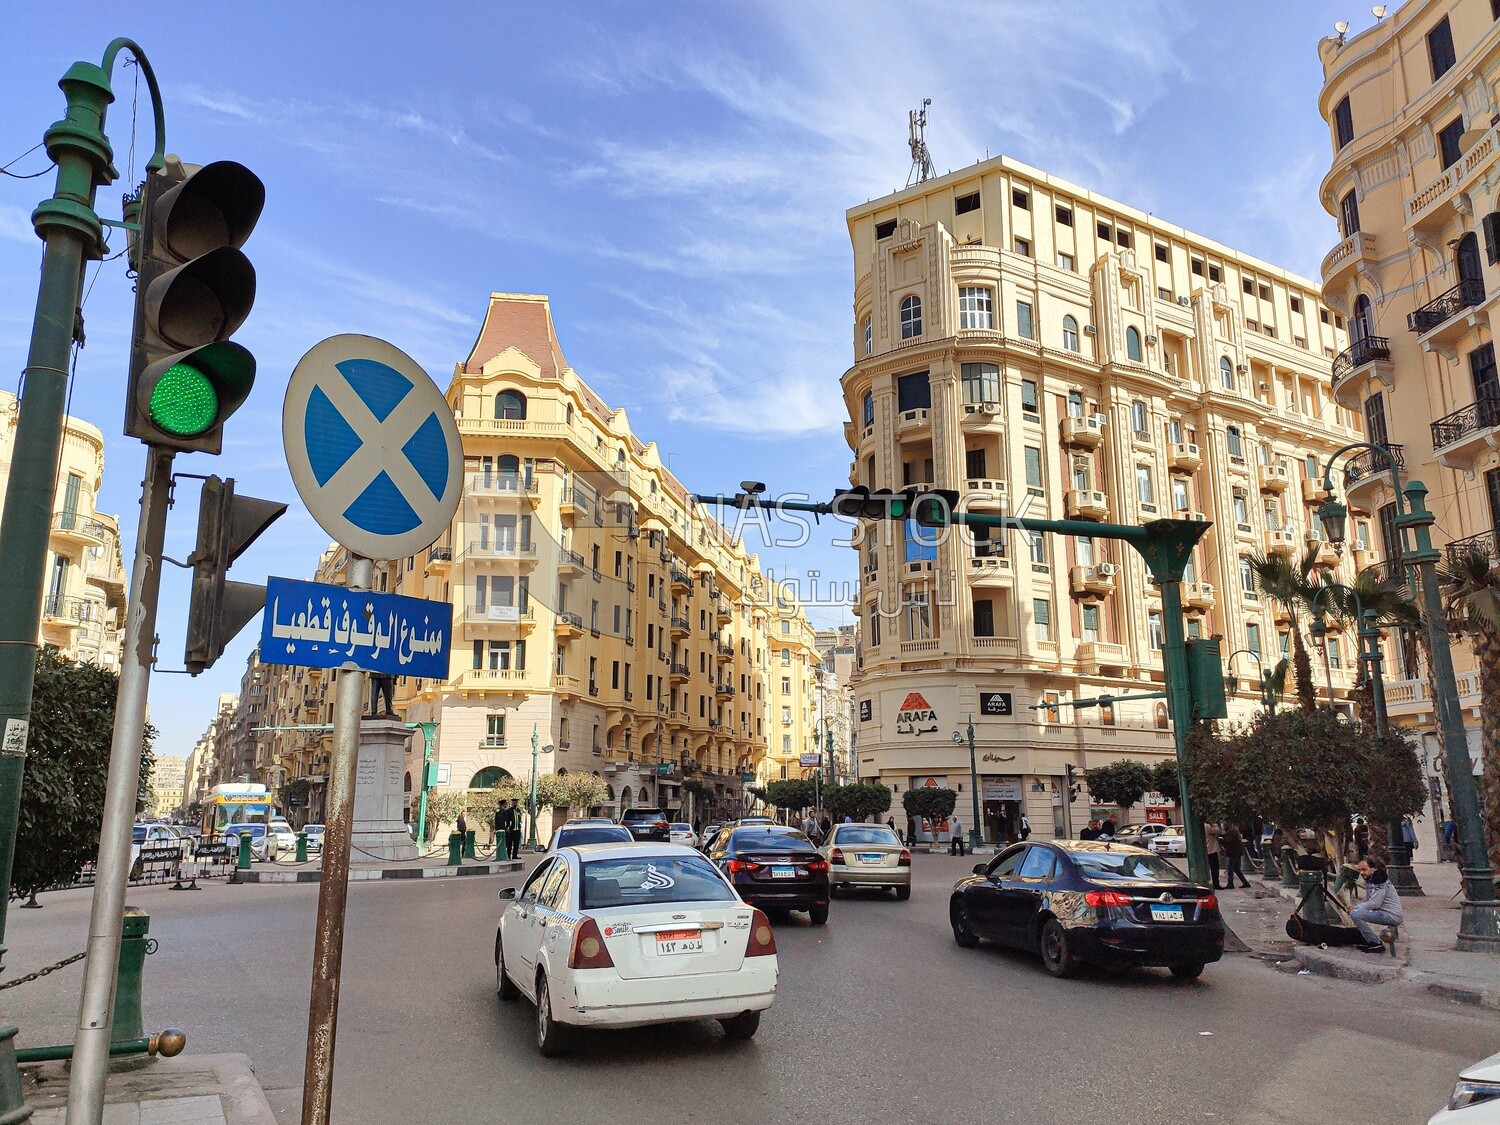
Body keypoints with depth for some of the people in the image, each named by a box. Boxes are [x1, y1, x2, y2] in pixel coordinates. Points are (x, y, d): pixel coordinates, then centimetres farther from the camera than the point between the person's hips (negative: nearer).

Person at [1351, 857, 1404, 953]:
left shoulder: (1379, 879, -17)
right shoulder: (1369, 879, 13)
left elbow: (1375, 903, -22)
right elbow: (1367, 899, 20)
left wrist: (1356, 908, -14)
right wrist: (1355, 905, 1)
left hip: (1393, 915, -11)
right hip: (1384, 912, 11)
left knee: (1355, 914, -21)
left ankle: (1377, 944, -12)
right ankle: (1370, 941, 17)